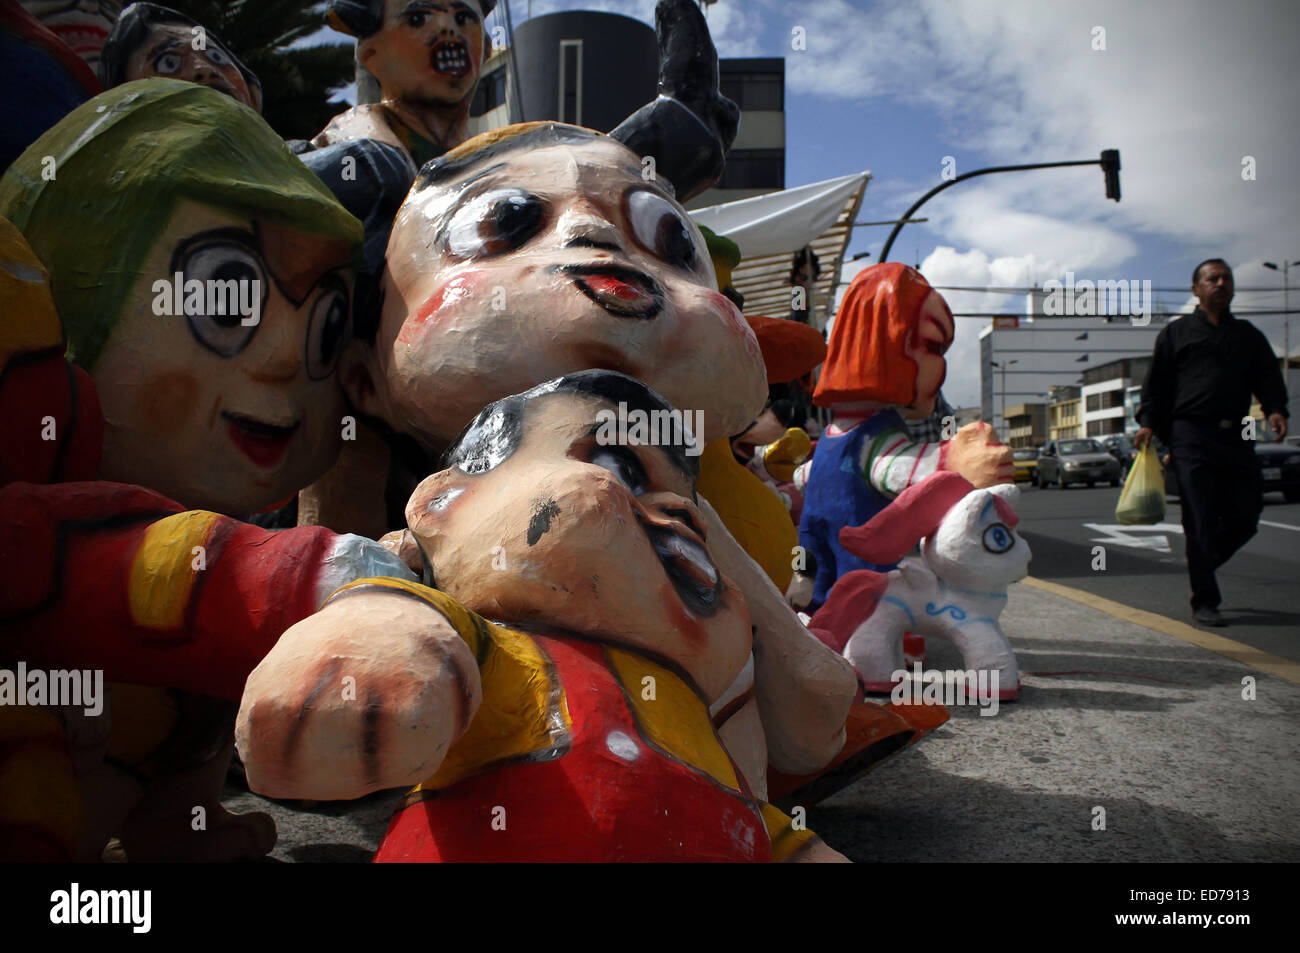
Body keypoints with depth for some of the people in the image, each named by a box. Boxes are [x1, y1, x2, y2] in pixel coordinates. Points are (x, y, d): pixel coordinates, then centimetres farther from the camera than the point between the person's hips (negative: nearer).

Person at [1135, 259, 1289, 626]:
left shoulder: (1248, 334, 21)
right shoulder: (1177, 333, 12)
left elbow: (1268, 378, 14)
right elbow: (1156, 383, 7)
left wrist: (1275, 409, -6)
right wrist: (1148, 423, -6)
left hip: (1236, 437, 4)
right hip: (1191, 436, -4)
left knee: (1245, 517, 2)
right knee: (1201, 522, -5)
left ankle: (1201, 564, 28)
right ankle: (1204, 602, 1)